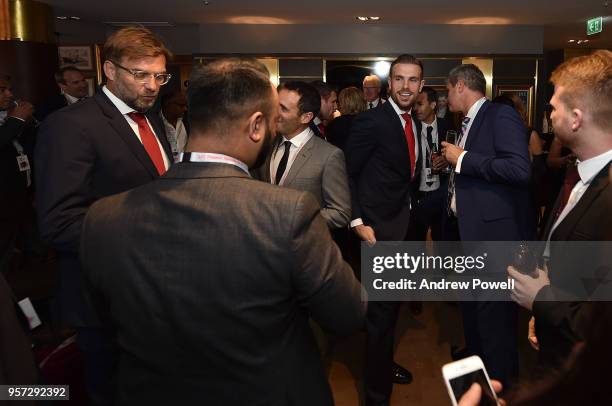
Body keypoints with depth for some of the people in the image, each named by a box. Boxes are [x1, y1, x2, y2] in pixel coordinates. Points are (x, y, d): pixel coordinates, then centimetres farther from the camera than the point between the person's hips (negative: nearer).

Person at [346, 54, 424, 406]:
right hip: (378, 229, -8)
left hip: (404, 224, 8)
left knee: (393, 303, 20)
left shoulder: (416, 123, 10)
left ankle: (384, 363, 41)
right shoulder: (371, 121, -14)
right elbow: (346, 173, -13)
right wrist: (357, 222, -18)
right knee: (381, 309, -2)